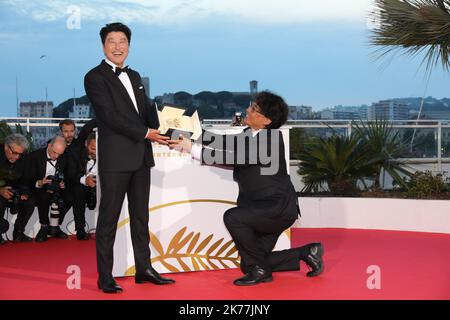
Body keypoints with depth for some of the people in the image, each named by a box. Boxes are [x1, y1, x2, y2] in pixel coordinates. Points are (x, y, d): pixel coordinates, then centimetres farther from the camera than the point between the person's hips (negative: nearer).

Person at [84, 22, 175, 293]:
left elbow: (148, 108, 13)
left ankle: (144, 269, 21)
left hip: (141, 156, 7)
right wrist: (145, 133, -16)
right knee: (109, 217, -2)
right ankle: (105, 277, 4)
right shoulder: (95, 77, -5)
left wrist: (162, 132, -7)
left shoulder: (134, 76, 18)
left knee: (141, 215, 13)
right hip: (115, 157, -7)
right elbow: (110, 116, -14)